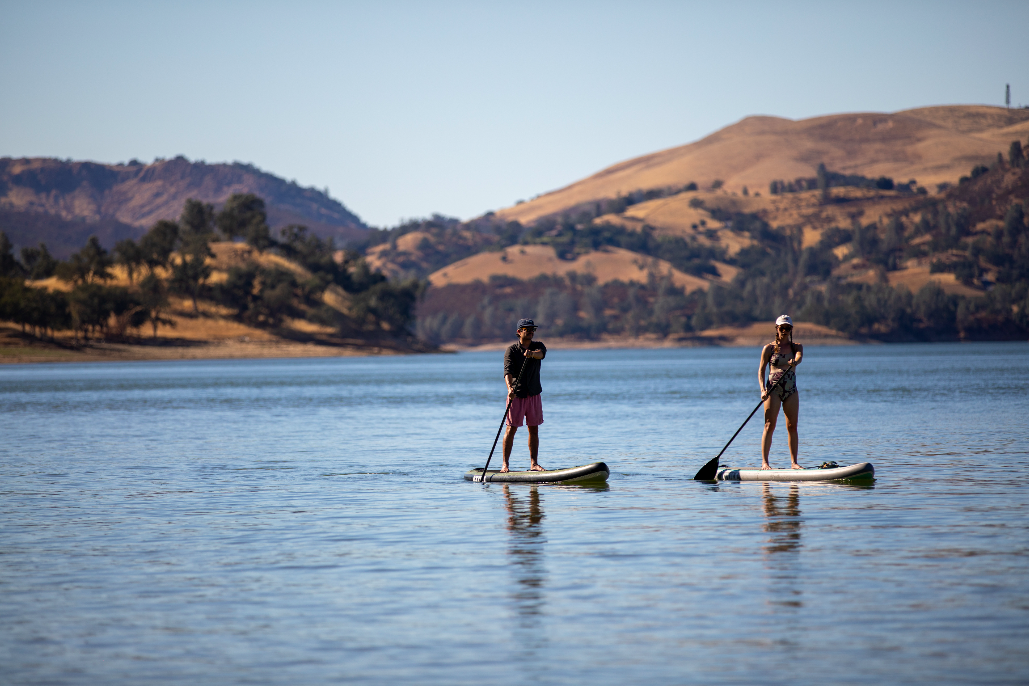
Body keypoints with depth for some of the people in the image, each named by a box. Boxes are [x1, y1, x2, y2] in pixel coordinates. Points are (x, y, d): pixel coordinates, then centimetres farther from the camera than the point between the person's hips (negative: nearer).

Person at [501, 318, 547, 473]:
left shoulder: (537, 346, 3)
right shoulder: (511, 350, -7)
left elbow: (541, 353, -22)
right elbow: (508, 371, -21)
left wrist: (532, 353, -45)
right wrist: (510, 388, -39)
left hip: (534, 395, 4)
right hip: (516, 395, -4)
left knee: (534, 430, 6)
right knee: (511, 429, -5)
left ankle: (534, 464, 12)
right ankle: (505, 465, -3)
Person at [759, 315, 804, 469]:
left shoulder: (796, 347, 9)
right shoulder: (769, 348, 4)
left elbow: (799, 357, -14)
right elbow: (761, 370, 2)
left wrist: (795, 361, -38)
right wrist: (763, 389, -13)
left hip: (791, 390, 3)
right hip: (773, 388, -3)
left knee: (792, 426, 1)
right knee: (769, 425, -8)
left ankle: (794, 461, 5)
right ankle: (764, 461, -9)